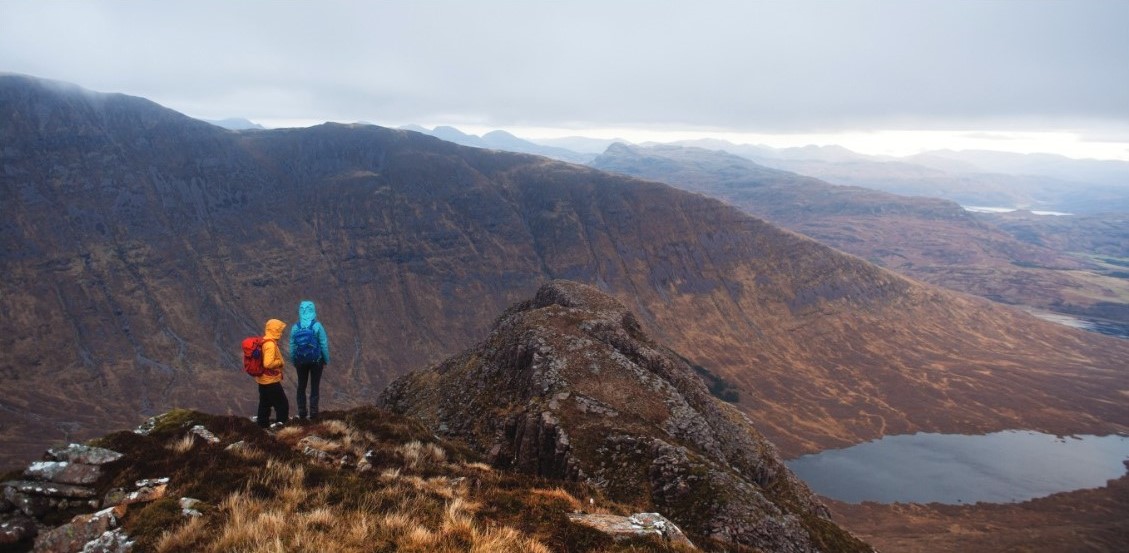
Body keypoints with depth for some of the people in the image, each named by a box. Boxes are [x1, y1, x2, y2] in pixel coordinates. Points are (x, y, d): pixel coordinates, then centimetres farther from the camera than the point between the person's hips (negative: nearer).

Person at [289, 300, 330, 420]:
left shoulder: (295, 327, -9)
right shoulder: (317, 326, -15)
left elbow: (292, 346, -5)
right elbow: (324, 345, -13)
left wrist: (294, 362, 8)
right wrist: (326, 360, -1)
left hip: (301, 361, 2)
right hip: (316, 360, -2)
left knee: (301, 386, 16)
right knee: (315, 386, 10)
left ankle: (302, 412, 19)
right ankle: (313, 412, 11)